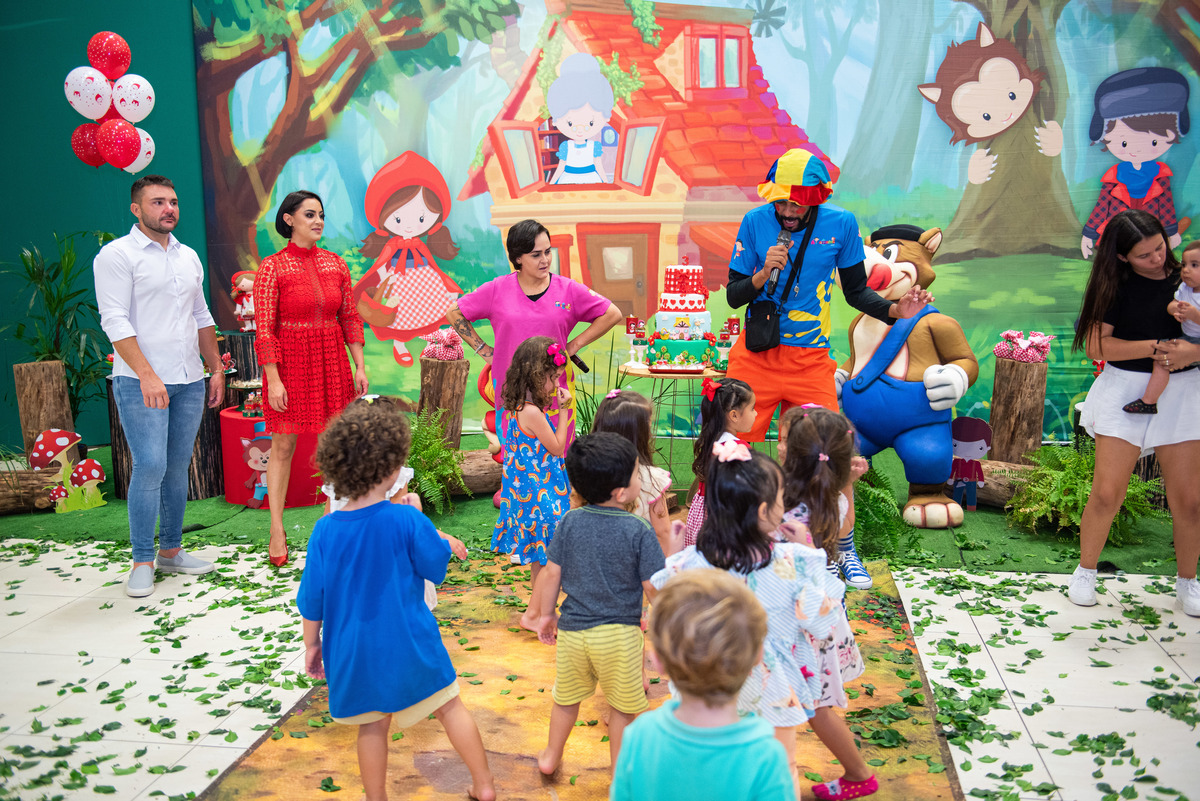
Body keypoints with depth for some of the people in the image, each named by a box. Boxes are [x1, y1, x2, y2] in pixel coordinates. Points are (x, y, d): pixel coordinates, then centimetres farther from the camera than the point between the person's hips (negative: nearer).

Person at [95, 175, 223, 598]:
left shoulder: (189, 257, 16)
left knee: (178, 467, 9)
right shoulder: (117, 255, -4)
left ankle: (171, 550, 20)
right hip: (141, 381, -6)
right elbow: (115, 321, -12)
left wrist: (217, 369, 15)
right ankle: (142, 562, 0)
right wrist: (146, 375, -20)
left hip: (189, 380, 6)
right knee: (150, 466, -11)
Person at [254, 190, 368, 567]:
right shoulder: (272, 267, -6)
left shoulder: (336, 264, 6)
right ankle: (277, 531, 12)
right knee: (282, 445, 3)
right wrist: (273, 379, -14)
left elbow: (350, 318, 9)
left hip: (331, 362, 4)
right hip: (289, 362, -4)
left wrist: (360, 366, 3)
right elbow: (264, 329, -9)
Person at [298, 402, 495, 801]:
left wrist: (311, 644, 11)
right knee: (449, 708, 15)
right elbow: (438, 566, -5)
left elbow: (312, 599, -3)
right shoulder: (407, 521, -19)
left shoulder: (325, 531, -11)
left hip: (354, 651, 2)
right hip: (410, 644, -2)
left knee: (373, 725, 17)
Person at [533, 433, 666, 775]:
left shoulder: (570, 522, -6)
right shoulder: (639, 531, -17)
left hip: (573, 629, 4)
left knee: (566, 697, 24)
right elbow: (654, 588, -15)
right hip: (620, 633, -4)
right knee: (622, 707, 16)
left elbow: (552, 573, 0)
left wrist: (547, 614, 13)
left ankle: (551, 756, 43)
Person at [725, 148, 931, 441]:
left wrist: (895, 310, -11)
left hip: (811, 362, 0)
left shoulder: (841, 224, -4)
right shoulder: (755, 222, -4)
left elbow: (855, 290, 6)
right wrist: (764, 274, -18)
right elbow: (733, 297, 0)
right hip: (756, 355, 0)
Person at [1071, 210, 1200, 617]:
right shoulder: (1117, 287, 1)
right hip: (1125, 389, -2)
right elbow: (1096, 345, -6)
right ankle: (1085, 572, 15)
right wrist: (1153, 347, -16)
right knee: (1107, 493, -6)